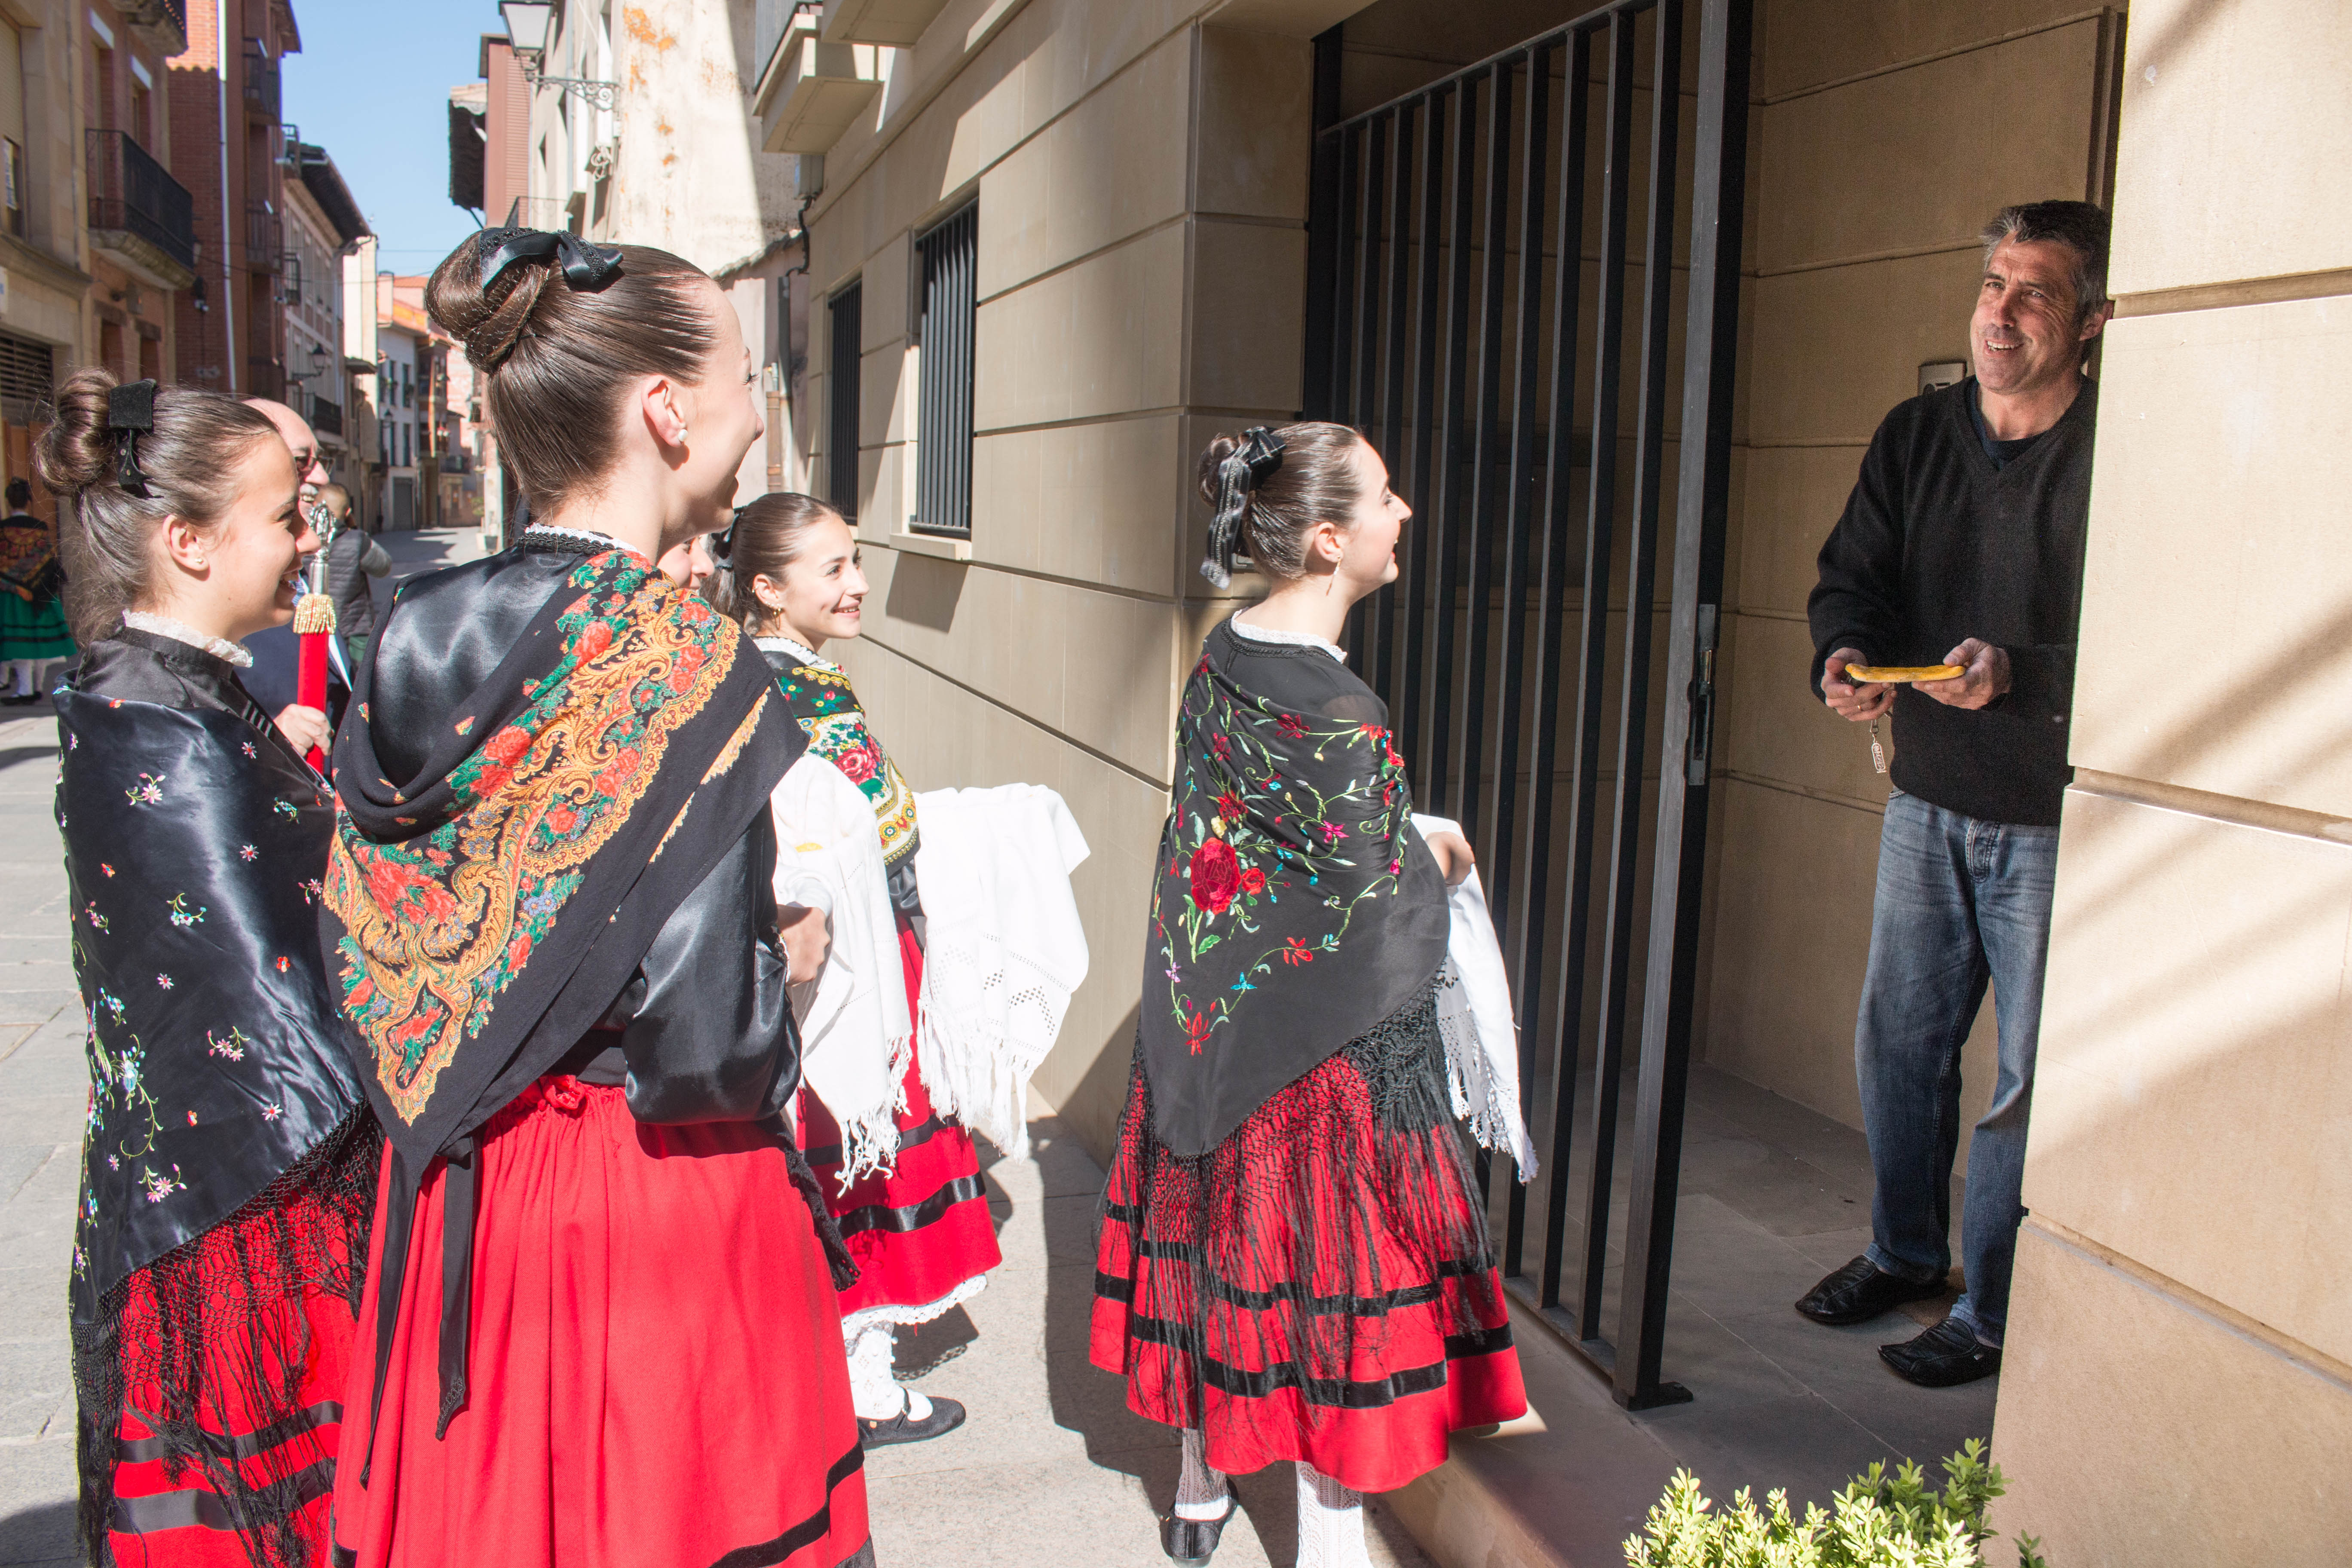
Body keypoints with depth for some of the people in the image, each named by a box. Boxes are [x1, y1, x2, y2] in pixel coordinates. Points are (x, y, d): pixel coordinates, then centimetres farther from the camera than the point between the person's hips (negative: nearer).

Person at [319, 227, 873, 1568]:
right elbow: (706, 1050, -25)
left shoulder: (418, 643, -1)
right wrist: (787, 961, -6)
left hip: (464, 1202, 7)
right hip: (659, 1209, -7)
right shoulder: (687, 664, -22)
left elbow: (357, 949, 7)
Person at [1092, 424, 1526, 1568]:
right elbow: (1372, 888, -17)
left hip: (1210, 1020, 8)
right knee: (1330, 1259, 7)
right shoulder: (1330, 712, -25)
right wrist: (1436, 855, 3)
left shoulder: (1226, 651, 1)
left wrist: (1402, 833, 10)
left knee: (1222, 1237, 20)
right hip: (1326, 1042, -8)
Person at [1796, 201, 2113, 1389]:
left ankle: (1996, 1311, 21)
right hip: (1929, 798, 6)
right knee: (1898, 1037, 16)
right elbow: (1851, 574, 5)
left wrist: (2017, 673, -31)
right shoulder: (1916, 435, 6)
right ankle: (1905, 1251, 37)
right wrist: (1846, 655, -16)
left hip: (2055, 816, -5)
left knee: (2029, 1072, 4)